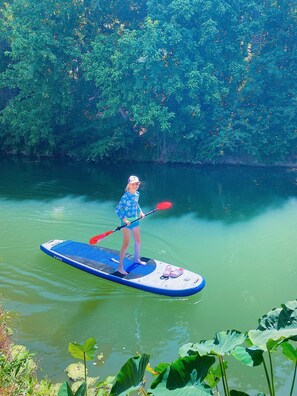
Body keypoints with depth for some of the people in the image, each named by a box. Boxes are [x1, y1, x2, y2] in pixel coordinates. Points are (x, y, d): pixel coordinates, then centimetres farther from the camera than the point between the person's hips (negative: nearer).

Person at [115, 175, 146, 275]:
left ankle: (137, 259, 44)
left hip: (135, 220, 8)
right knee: (126, 244, -6)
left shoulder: (137, 194, 1)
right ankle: (120, 267, 3)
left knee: (137, 241, 20)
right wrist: (124, 219, -29)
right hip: (127, 222, -8)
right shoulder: (125, 196, -22)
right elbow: (117, 209, -22)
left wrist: (140, 212, 6)